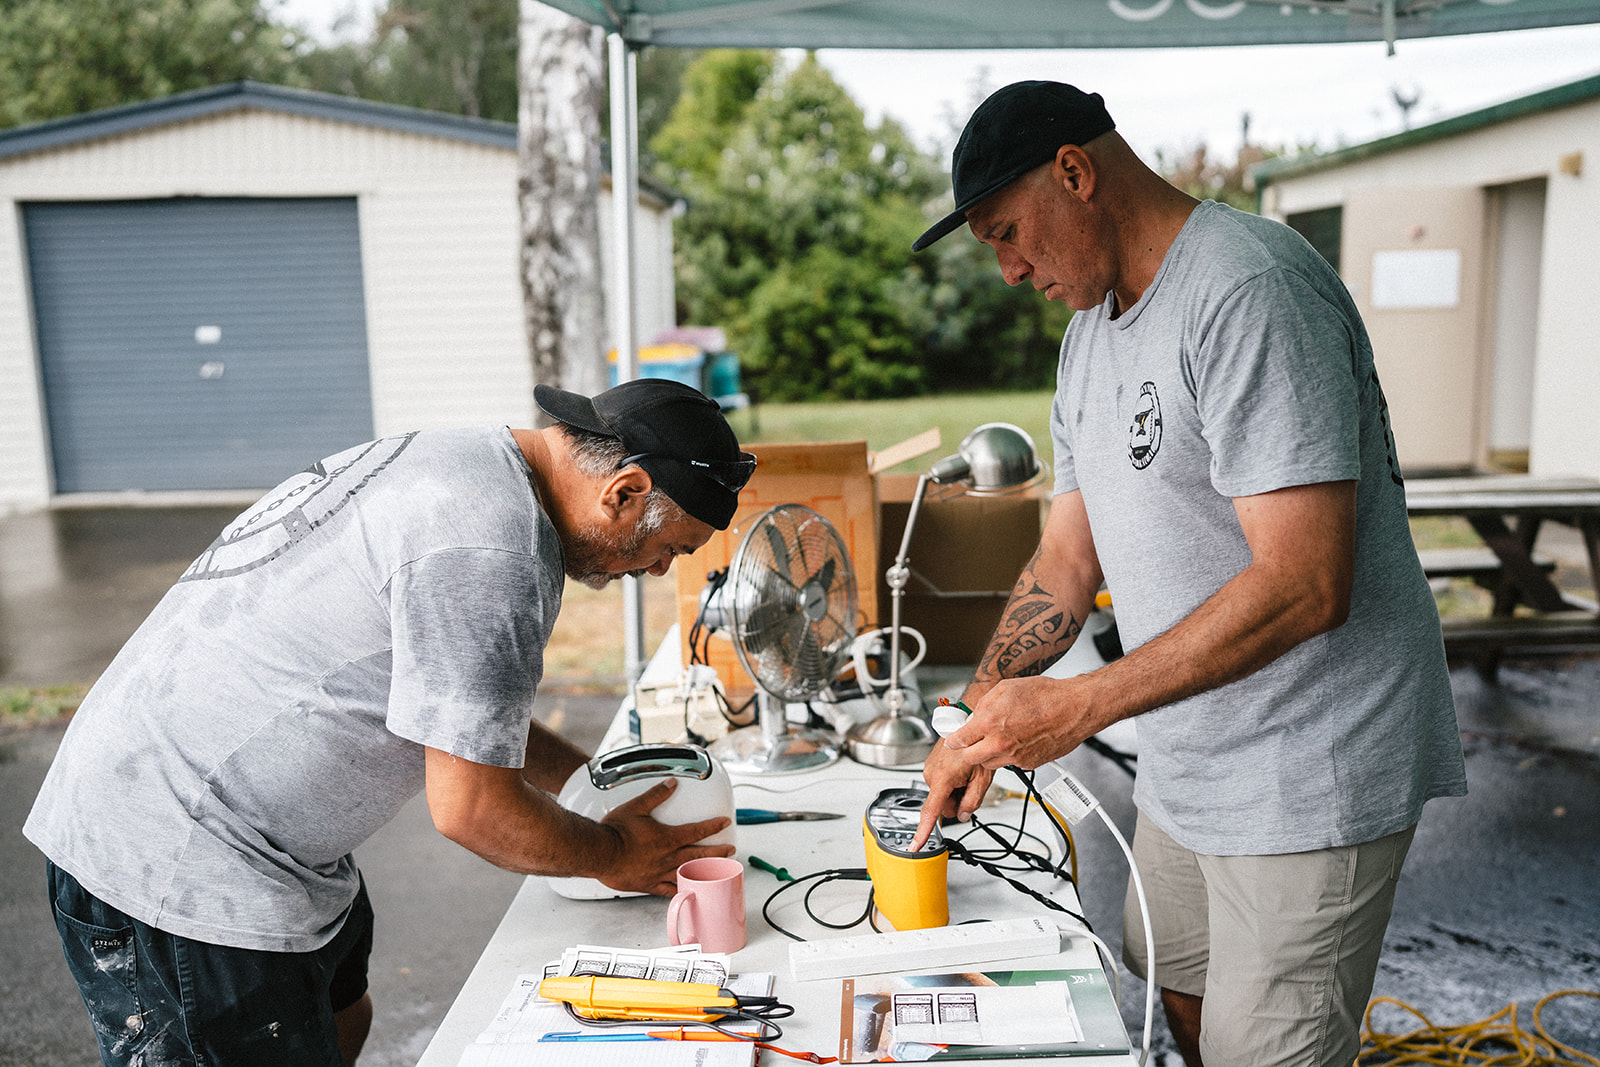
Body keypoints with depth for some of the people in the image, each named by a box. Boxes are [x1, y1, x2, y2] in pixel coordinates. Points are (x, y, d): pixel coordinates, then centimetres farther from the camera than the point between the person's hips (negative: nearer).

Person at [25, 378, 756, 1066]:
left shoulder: (460, 462, 6)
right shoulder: (492, 549, -26)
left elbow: (460, 705, 18)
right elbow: (470, 808, -21)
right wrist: (611, 853, -3)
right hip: (173, 863, -10)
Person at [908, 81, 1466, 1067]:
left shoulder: (1248, 291, -20)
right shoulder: (1089, 335, 10)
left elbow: (1304, 586, -27)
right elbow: (1066, 561, 11)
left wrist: (1078, 707, -23)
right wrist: (978, 720, 0)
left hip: (1306, 782, -8)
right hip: (1184, 768, 9)